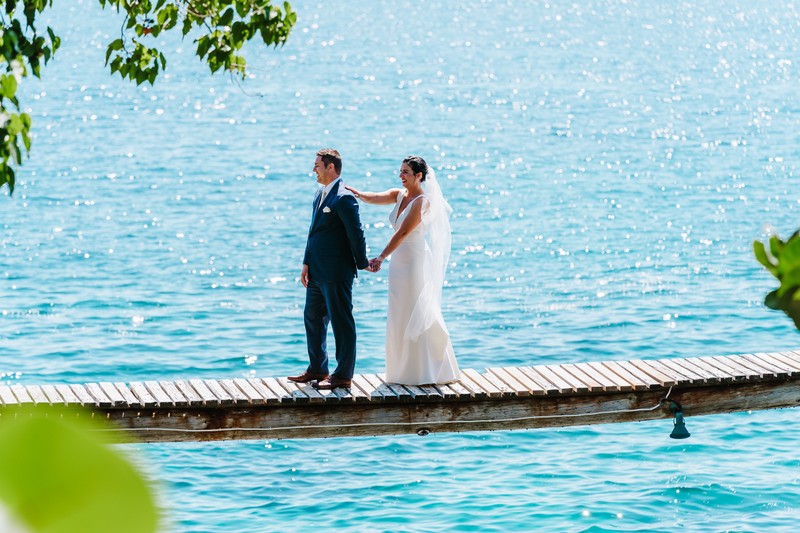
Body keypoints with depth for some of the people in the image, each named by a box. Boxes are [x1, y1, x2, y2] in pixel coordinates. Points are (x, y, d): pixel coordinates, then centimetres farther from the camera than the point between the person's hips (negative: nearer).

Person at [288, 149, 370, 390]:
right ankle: (317, 369, 30)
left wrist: (363, 264, -7)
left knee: (341, 323, -2)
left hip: (336, 273, -10)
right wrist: (306, 263, 14)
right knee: (313, 318, 18)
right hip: (317, 272, 10)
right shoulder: (320, 193, 13)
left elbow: (356, 234, -15)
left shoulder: (344, 198, -17)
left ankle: (343, 375, 5)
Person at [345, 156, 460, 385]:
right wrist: (349, 189, -24)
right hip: (399, 263, 8)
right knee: (400, 318, 10)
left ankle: (427, 372, 3)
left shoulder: (423, 201, -14)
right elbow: (372, 198, -5)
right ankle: (404, 371, 17)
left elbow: (403, 232, -20)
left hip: (417, 263, -8)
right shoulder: (399, 195, 9)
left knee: (417, 317, -4)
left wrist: (381, 258, -24)